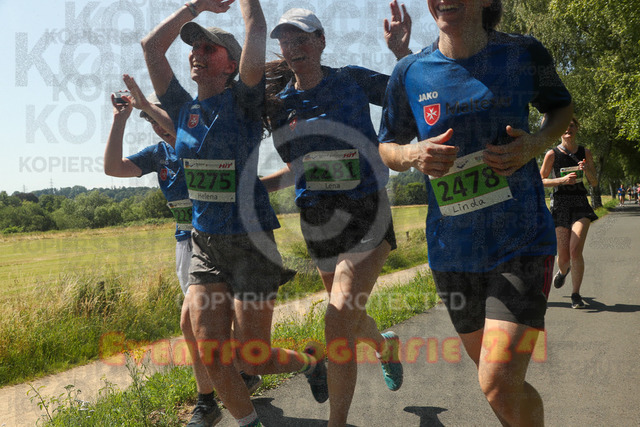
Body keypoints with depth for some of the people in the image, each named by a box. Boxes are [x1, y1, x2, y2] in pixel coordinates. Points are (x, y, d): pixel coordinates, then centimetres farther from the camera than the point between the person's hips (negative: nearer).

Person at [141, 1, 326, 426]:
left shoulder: (243, 101, -6)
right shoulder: (184, 108, 8)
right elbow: (151, 45, 12)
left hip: (249, 241, -5)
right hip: (204, 243, 5)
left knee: (252, 357, 0)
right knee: (211, 351, -1)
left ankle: (312, 362, 32)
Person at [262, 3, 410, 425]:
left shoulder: (352, 80, -1)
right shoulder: (278, 101, 7)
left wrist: (402, 51, -14)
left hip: (365, 212, -4)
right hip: (317, 218, 4)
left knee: (339, 322, -17)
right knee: (350, 321, 17)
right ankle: (385, 342, 54)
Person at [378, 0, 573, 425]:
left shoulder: (524, 54, -3)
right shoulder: (410, 74, -1)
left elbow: (562, 106, 14)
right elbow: (387, 147, 10)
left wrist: (537, 144, -8)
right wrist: (413, 155, -14)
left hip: (521, 241, -2)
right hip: (453, 251, 3)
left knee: (499, 383, -13)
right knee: (493, 374, 17)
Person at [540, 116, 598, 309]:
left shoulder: (585, 153, 8)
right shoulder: (552, 154, 1)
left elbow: (594, 183, 11)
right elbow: (541, 181, 3)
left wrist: (587, 170, -10)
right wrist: (562, 179, -12)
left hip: (580, 203, 1)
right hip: (560, 204, -1)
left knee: (576, 250, -15)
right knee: (563, 256, 0)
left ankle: (576, 295, -2)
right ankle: (563, 270, 39)